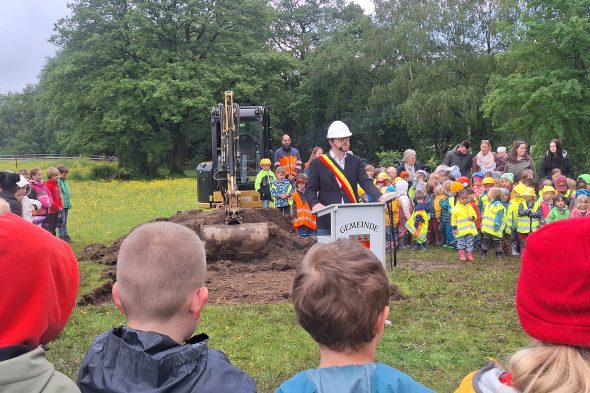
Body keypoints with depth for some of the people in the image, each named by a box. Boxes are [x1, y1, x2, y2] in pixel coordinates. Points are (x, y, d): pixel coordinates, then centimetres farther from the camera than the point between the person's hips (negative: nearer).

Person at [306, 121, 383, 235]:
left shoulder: (356, 161, 9)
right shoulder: (318, 163, 3)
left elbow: (366, 183, -3)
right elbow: (310, 190, 2)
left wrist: (379, 197, -22)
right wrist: (315, 204, -19)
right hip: (327, 221, -2)